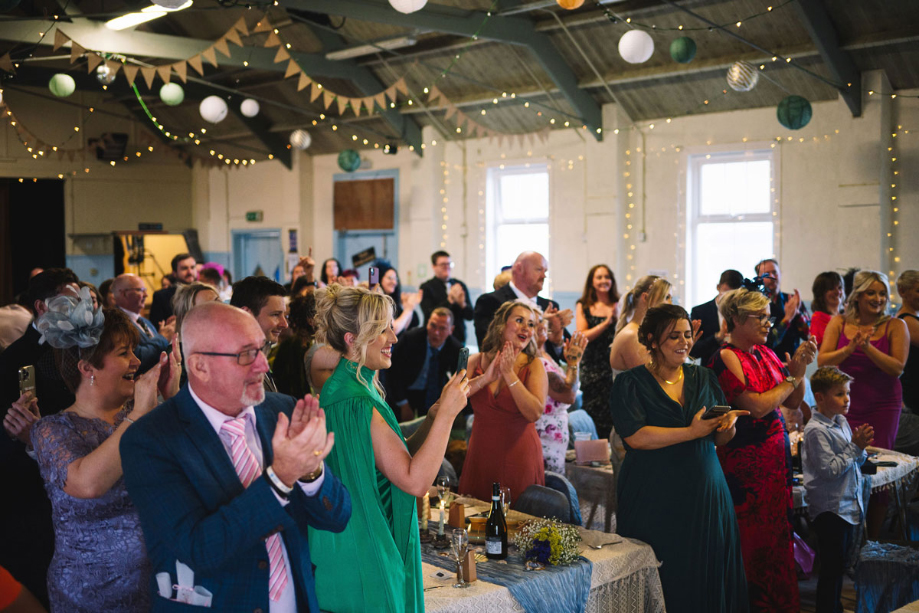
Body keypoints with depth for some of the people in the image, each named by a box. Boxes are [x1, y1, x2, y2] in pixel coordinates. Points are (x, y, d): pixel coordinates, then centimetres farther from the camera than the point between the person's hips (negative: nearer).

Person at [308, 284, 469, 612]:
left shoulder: (356, 386, 8)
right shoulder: (355, 402, -23)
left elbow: (398, 458, 11)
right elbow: (415, 480, -24)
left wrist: (432, 418, -2)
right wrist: (446, 414, -22)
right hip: (361, 556, -10)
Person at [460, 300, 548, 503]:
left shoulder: (534, 365, -3)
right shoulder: (477, 361, 4)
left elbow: (535, 413, -16)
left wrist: (509, 373, -16)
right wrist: (485, 378, -17)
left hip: (519, 460, -2)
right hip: (480, 457, 2)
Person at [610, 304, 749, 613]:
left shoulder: (704, 378, 11)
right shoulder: (629, 384, -2)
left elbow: (721, 439, 11)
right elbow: (635, 436, -15)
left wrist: (727, 425, -12)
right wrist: (691, 432, -19)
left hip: (705, 492, 4)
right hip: (654, 498, -4)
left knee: (707, 572, 5)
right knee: (662, 580, 1)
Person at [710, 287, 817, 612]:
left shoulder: (765, 353, 11)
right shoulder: (727, 357, -12)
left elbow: (794, 402, 14)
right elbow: (758, 406, -19)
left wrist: (799, 366, -2)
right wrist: (792, 376, -7)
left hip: (776, 456, 7)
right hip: (746, 459, -7)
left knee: (776, 533, 12)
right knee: (753, 539, 1)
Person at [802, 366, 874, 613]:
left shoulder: (841, 422, 7)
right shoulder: (816, 430, -18)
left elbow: (855, 461, 15)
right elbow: (830, 470, -20)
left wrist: (861, 449, -6)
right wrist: (855, 447, -18)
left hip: (848, 505, 8)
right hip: (830, 508, -8)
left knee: (840, 564, 18)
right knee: (831, 567, -2)